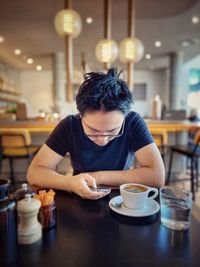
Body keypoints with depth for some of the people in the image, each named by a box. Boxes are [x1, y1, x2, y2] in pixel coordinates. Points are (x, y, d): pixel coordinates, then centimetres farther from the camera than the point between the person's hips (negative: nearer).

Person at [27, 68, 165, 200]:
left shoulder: (133, 123, -18)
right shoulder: (70, 125, -16)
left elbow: (158, 177, -24)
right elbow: (34, 172, -15)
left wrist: (98, 177, -22)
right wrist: (70, 182, -33)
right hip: (80, 202, 0)